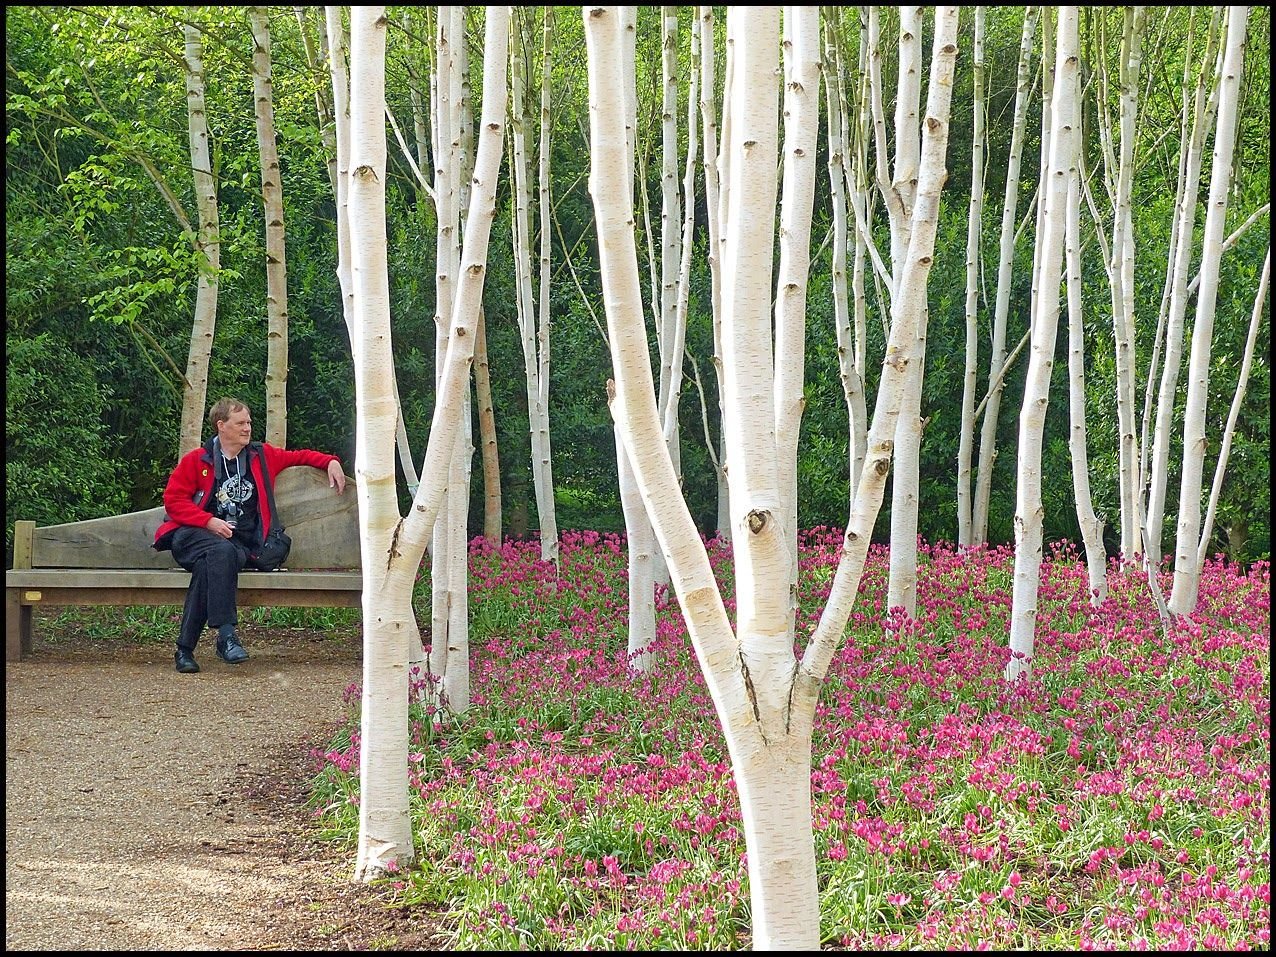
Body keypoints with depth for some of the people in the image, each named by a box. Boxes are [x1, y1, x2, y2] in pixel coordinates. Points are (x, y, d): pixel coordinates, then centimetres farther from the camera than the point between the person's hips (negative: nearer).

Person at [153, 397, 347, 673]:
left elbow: (298, 456, 30)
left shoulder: (261, 456, 18)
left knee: (207, 567, -35)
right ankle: (226, 634, -43)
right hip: (192, 535, -2)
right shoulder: (196, 460, 8)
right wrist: (209, 521, -8)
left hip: (240, 542, 2)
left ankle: (185, 648, -35)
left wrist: (331, 462, 13)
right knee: (220, 551, -39)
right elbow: (173, 499, 5)